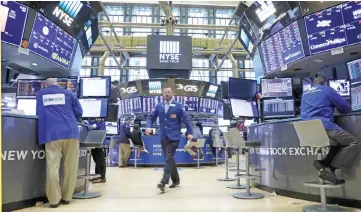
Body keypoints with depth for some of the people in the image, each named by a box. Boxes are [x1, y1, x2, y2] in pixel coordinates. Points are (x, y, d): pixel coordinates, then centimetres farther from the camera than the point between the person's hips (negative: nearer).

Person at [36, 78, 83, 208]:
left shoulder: (40, 94, 19)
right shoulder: (68, 93, 16)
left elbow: (39, 113, 29)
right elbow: (79, 112, 14)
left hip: (51, 134, 0)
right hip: (70, 132, 0)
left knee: (53, 167, 0)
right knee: (70, 167, 6)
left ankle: (54, 200, 1)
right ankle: (66, 197, 11)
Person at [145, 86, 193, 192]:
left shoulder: (178, 106, -2)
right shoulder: (159, 106, 8)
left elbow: (185, 119, -2)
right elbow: (151, 117, 11)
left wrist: (190, 132, -9)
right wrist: (148, 126, -8)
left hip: (174, 137, -4)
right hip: (163, 136, 5)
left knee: (169, 158, -13)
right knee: (169, 159, 12)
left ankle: (164, 182, -14)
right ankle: (175, 180, 26)